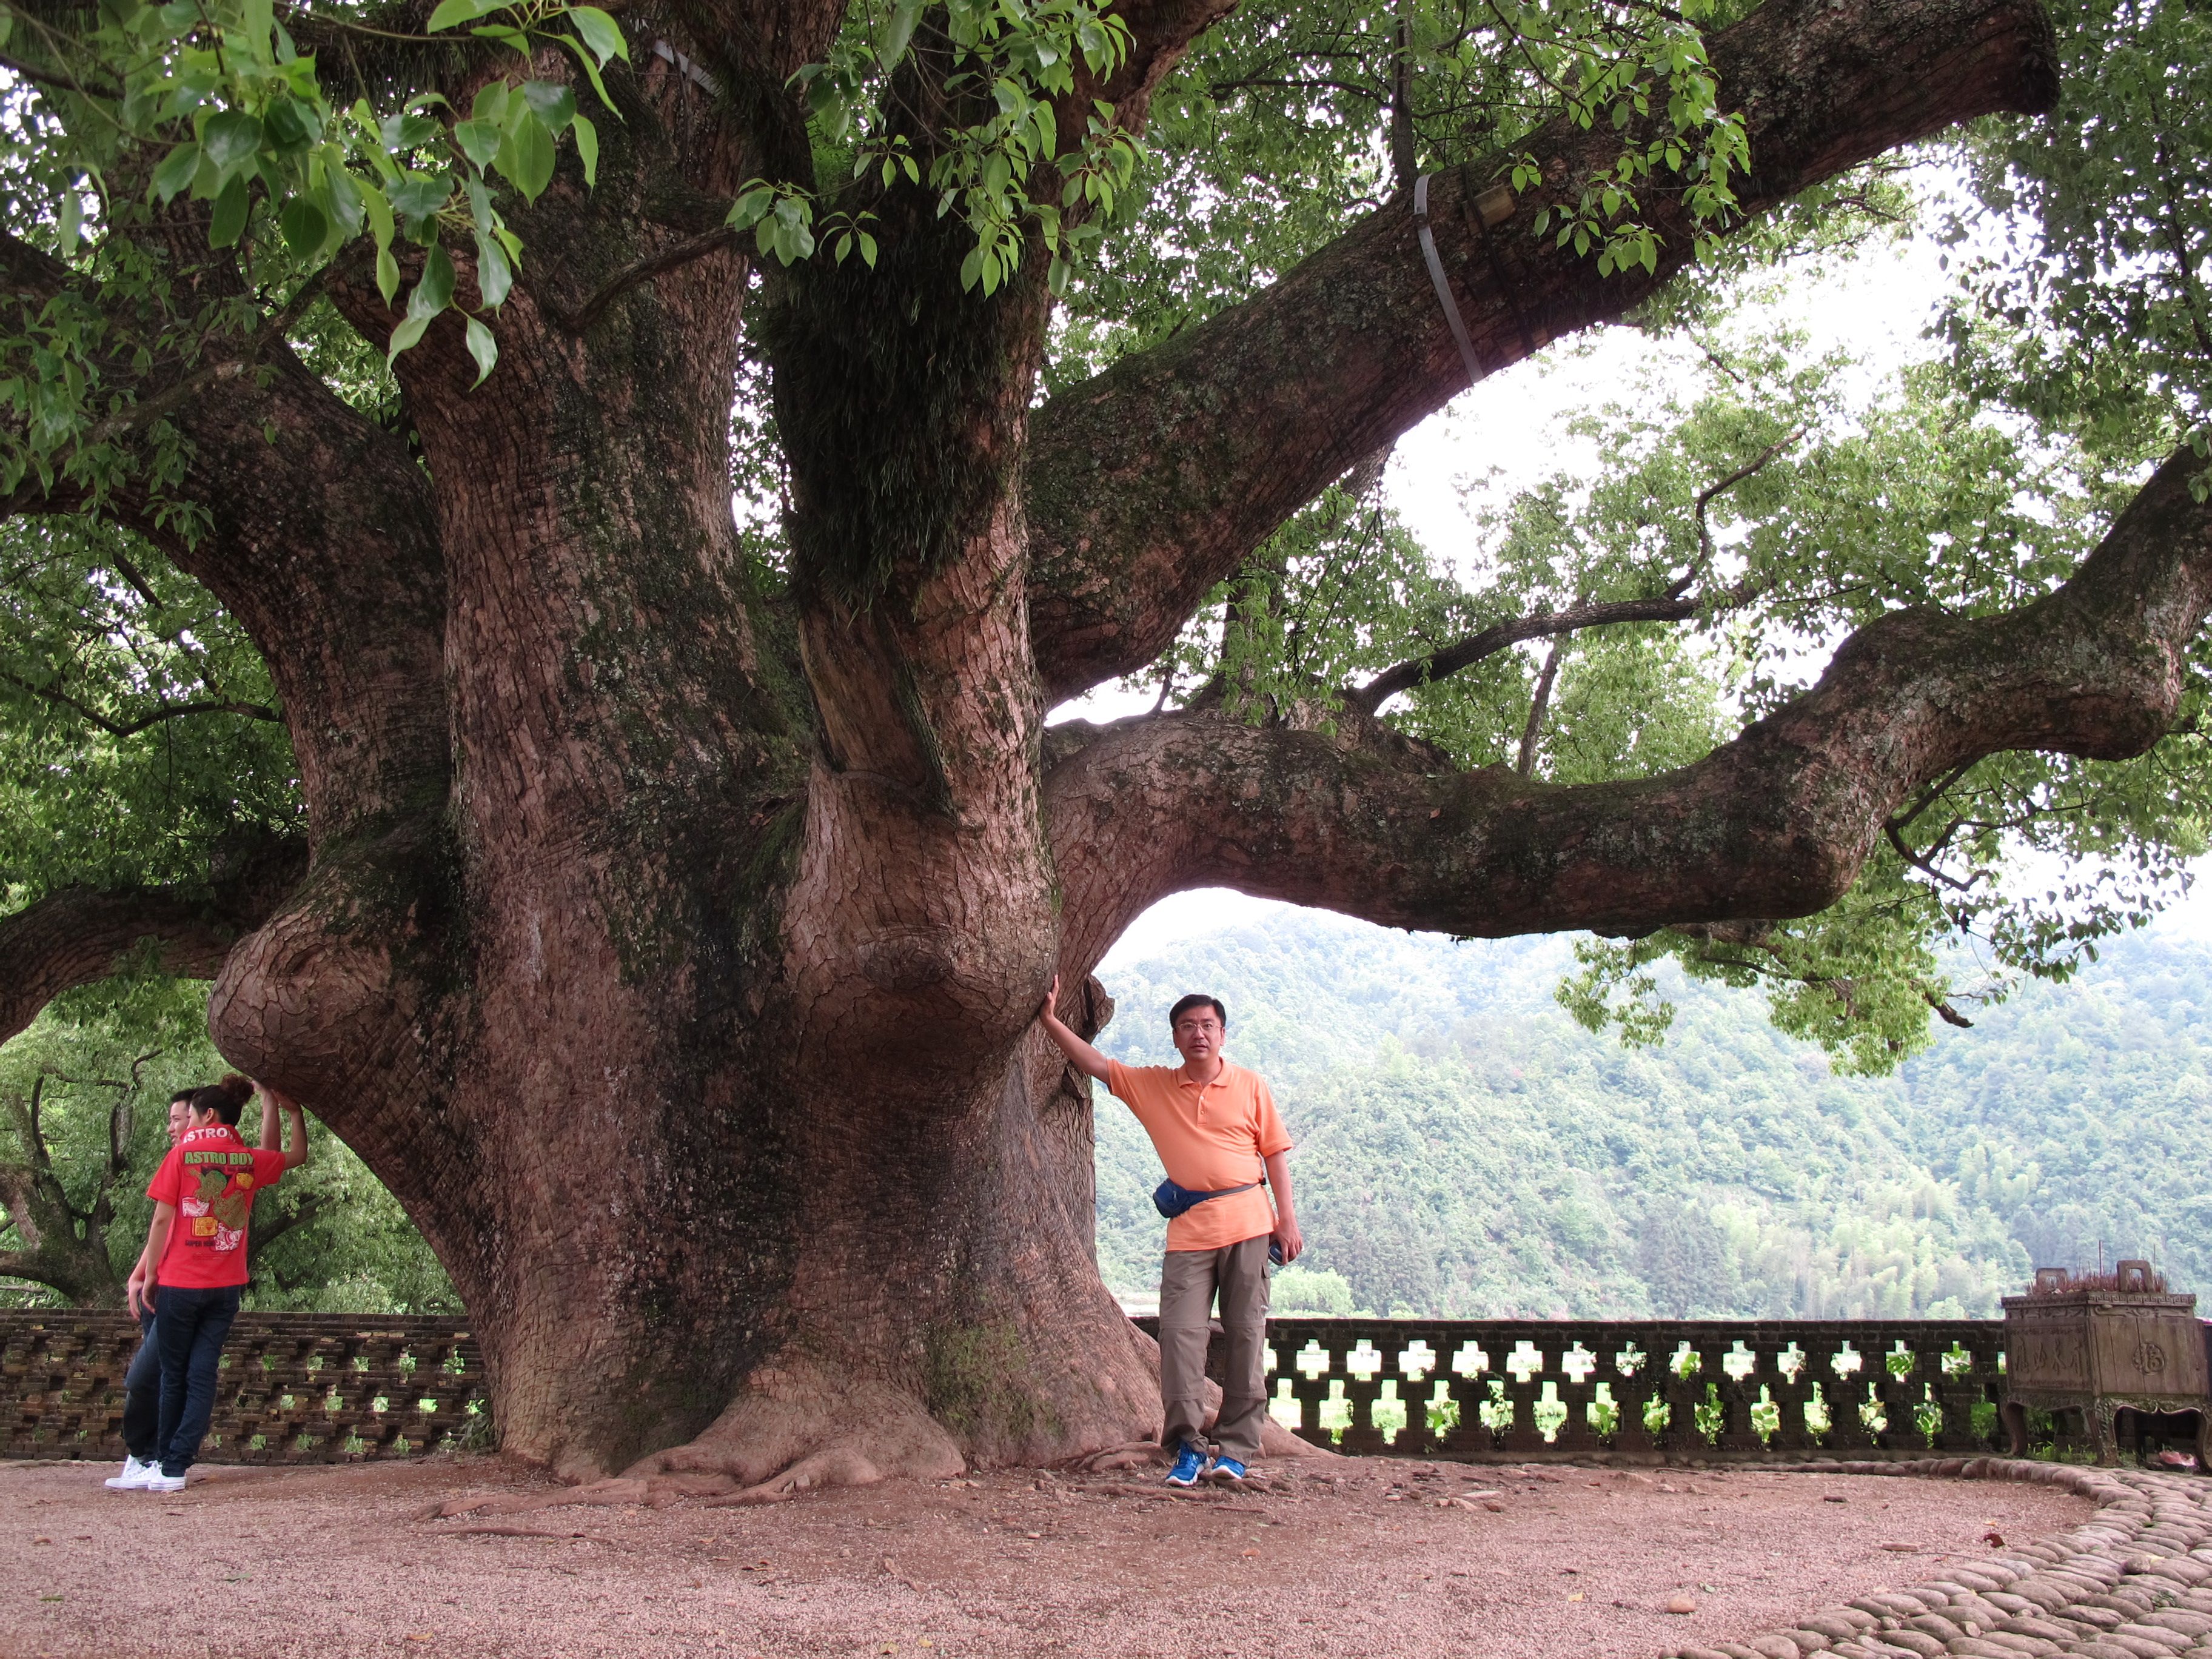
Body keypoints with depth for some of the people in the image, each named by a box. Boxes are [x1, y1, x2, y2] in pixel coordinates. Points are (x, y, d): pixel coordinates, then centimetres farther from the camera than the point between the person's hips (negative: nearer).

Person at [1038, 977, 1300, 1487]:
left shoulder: (1249, 1086, 8)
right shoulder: (1153, 1086, 11)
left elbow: (1275, 1152, 8)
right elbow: (1093, 1064, 10)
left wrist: (1287, 1218, 1)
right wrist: (1050, 1020, 1)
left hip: (1247, 1225, -1)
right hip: (1188, 1230, 1)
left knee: (1245, 1336, -1)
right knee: (1180, 1335, -8)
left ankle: (1236, 1449, 5)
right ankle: (1188, 1446, -2)